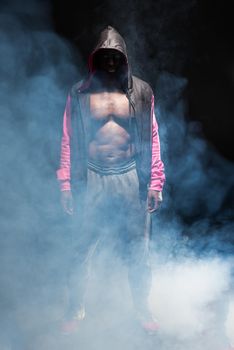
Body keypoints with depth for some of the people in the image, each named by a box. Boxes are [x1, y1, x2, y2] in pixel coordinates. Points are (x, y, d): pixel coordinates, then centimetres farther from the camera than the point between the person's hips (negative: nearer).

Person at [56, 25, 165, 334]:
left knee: (137, 252, 7)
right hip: (91, 181, 0)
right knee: (82, 250, 6)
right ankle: (76, 310, 26)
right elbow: (68, 141, 4)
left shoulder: (141, 92, 4)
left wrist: (155, 182, -2)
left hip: (131, 179, 0)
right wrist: (66, 184, -1)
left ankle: (142, 309, 27)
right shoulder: (80, 94, 3)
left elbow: (152, 138, 4)